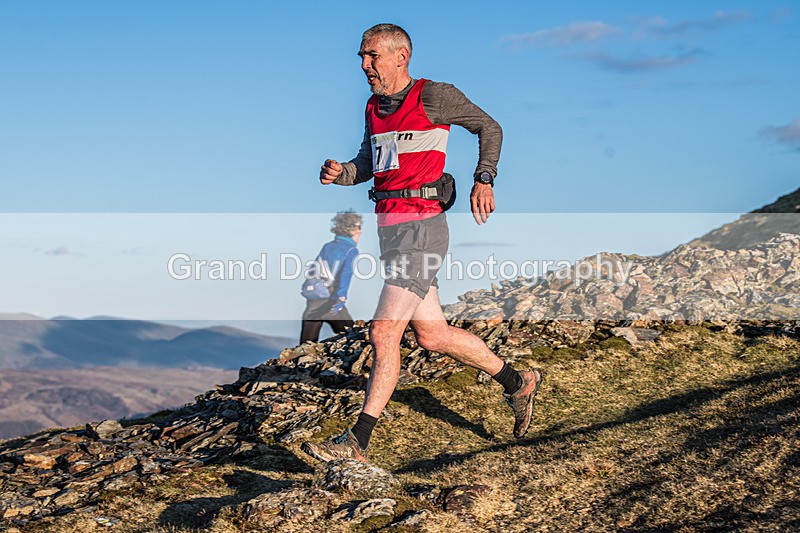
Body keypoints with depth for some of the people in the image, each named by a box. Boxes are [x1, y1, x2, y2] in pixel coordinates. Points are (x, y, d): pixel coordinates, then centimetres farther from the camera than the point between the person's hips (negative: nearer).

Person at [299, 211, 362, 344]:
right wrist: (342, 297, -27)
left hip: (313, 302, 5)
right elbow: (346, 274, -16)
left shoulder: (326, 247, 17)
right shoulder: (351, 250, 1)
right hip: (330, 302, -5)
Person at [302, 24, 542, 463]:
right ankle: (517, 383, 30)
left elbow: (489, 127, 4)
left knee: (383, 332, -12)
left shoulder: (433, 96, -7)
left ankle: (357, 443, -9)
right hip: (390, 228, 9)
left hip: (420, 228, -9)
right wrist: (339, 173, 1)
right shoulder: (374, 106, 15)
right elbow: (367, 165, 23)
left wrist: (484, 179, -9)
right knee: (432, 335, 13)